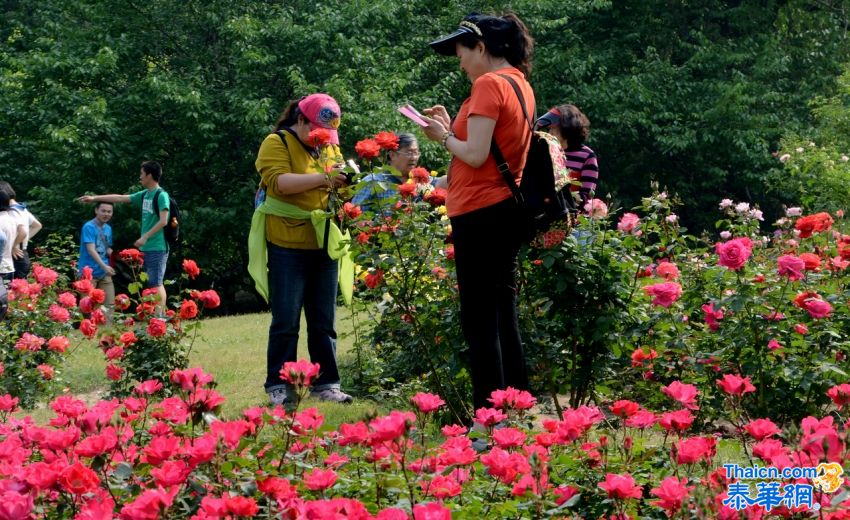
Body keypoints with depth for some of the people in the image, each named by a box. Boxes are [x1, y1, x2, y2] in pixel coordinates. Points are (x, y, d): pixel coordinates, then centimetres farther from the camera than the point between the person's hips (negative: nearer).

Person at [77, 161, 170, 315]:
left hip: (157, 248, -9)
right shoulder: (144, 195, 15)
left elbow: (163, 221, -17)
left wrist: (145, 237, -18)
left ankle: (159, 316, -14)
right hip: (147, 248, 9)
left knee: (156, 283, -11)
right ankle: (162, 314, 7)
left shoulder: (161, 195, -10)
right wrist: (94, 198, 25)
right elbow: (120, 198, 22)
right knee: (154, 283, 7)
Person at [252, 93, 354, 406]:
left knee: (324, 320, 7)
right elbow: (278, 180, -20)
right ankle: (278, 386, 0)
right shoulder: (277, 143, -4)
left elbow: (337, 187, 17)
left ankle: (325, 383, 11)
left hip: (323, 245, 6)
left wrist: (344, 179, -7)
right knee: (286, 320, -4)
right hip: (287, 244, -6)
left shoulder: (329, 145, 15)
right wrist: (321, 178, -31)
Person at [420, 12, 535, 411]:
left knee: (479, 323, -7)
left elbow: (476, 156, -19)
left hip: (480, 213, -9)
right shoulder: (520, 84, 14)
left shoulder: (489, 84, -13)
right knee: (503, 318, 13)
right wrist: (453, 126, 12)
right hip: (507, 209, 10)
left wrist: (444, 137, -2)